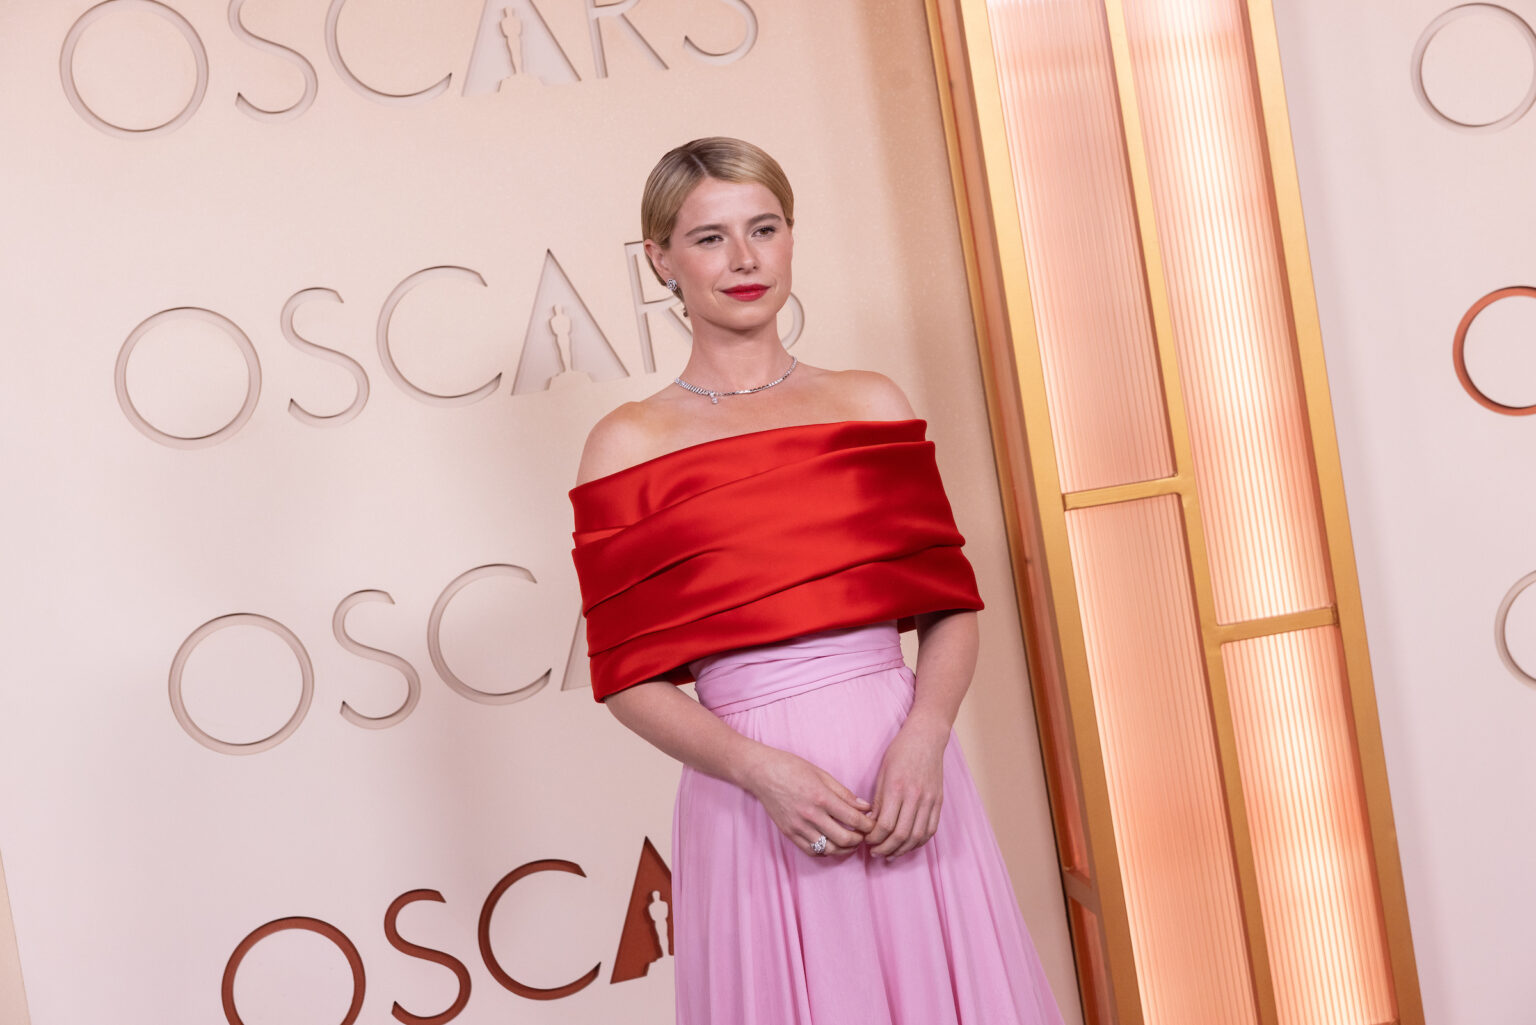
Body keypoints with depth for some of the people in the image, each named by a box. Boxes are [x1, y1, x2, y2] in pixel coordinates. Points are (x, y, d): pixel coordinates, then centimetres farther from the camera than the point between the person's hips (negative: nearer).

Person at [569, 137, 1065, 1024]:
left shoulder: (872, 404, 7)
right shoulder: (629, 445, 0)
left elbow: (952, 604, 4)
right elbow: (628, 675, -2)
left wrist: (922, 738, -12)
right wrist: (763, 769, -15)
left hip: (904, 776, 3)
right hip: (755, 797, -2)